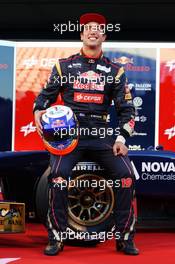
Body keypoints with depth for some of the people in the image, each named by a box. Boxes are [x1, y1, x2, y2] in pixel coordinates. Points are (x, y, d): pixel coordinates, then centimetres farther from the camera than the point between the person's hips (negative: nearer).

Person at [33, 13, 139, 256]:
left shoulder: (115, 71, 11)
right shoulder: (64, 66, 11)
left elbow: (126, 109, 10)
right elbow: (46, 95, 15)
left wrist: (121, 138, -3)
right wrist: (38, 112, -6)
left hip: (102, 135, 1)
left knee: (126, 175, -16)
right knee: (58, 176, -24)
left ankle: (125, 238, 0)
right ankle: (56, 239, -8)